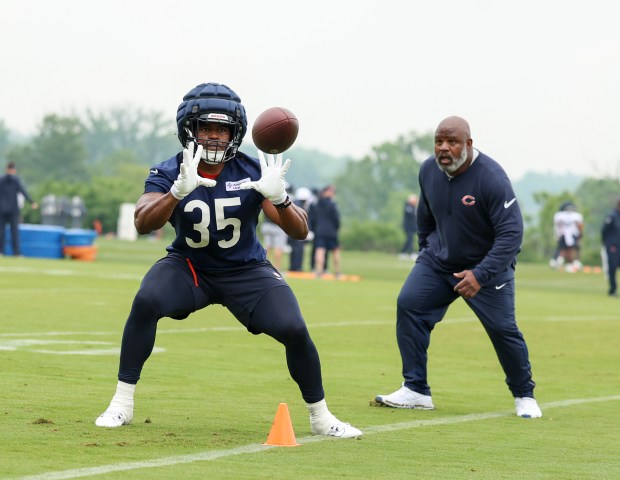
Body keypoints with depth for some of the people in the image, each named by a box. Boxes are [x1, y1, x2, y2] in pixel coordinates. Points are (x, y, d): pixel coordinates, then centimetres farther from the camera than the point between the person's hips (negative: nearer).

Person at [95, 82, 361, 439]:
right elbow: (143, 224, -33)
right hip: (189, 266, 0)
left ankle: (321, 417, 5)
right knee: (146, 302, -29)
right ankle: (122, 404, -16)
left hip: (246, 270, 0)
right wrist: (179, 191, -51)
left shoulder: (252, 173, -15)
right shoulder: (170, 173, -15)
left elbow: (300, 231, -19)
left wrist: (278, 198, -41)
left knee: (294, 330, -18)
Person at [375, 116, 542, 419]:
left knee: (502, 328, -9)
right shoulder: (428, 171, -7)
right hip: (439, 260, 5)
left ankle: (524, 396, 15)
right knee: (409, 304, -12)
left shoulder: (491, 178, -26)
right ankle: (416, 391, -7)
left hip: (487, 265, -5)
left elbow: (511, 233, -28)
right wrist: (426, 252, 20)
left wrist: (480, 275, -34)